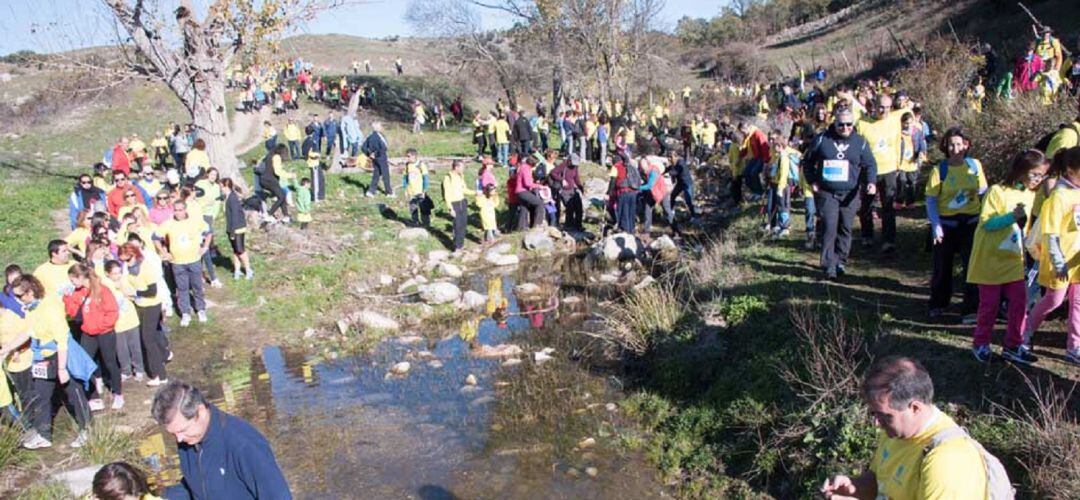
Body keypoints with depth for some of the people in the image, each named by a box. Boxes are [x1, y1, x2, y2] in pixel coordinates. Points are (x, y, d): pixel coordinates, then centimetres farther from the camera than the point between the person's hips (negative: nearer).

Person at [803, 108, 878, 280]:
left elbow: (870, 165, 6)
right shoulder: (822, 140, 1)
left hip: (849, 194, 2)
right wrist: (812, 181, 1)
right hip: (826, 193, -2)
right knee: (829, 228, -10)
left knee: (845, 228, 8)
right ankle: (829, 266, -9)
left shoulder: (860, 142, 4)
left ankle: (840, 261, 22)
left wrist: (871, 182, -12)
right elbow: (807, 161, 11)